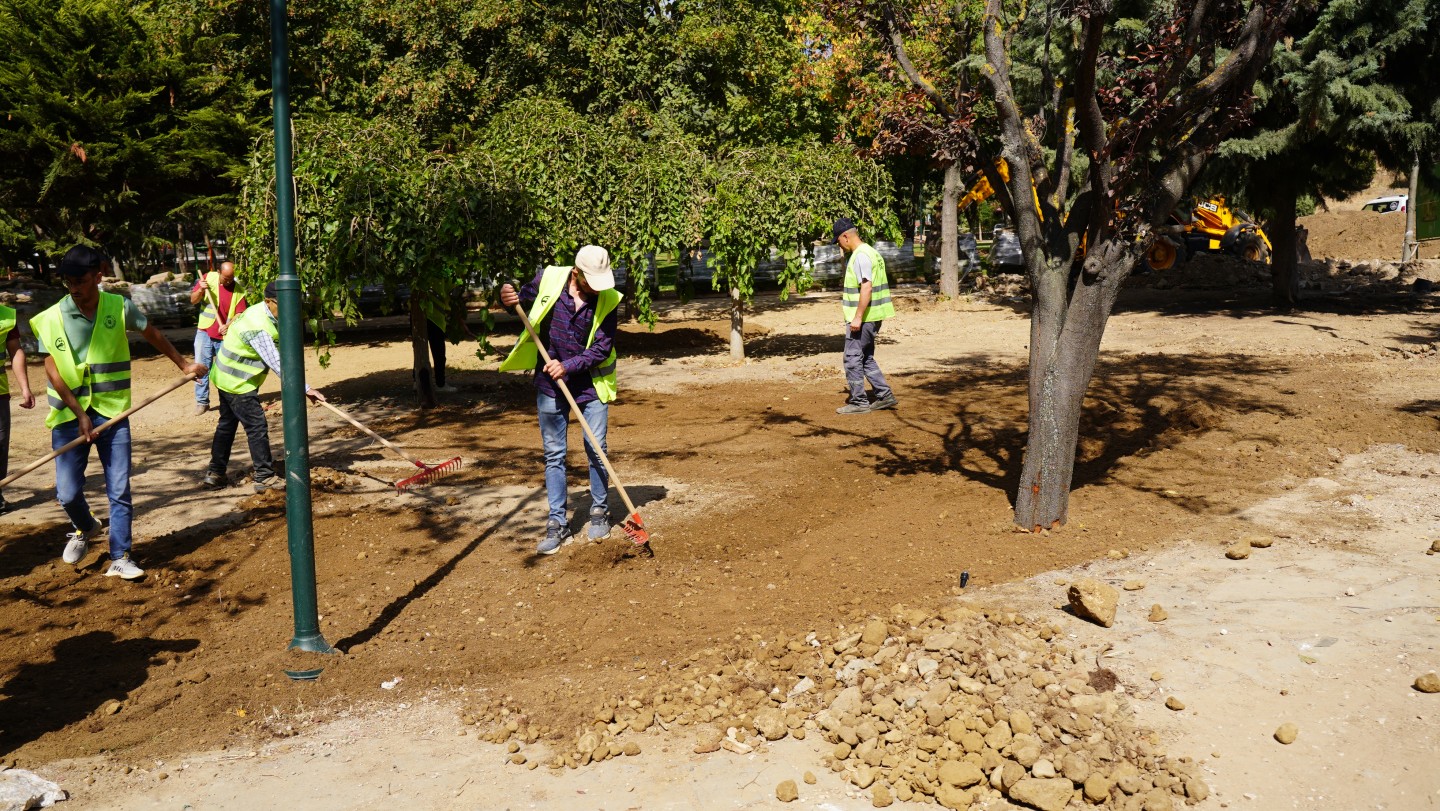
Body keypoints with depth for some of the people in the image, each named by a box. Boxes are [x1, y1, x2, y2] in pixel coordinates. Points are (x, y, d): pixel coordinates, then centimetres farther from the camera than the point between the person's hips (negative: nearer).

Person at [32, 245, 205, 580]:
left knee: (119, 490, 0)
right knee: (68, 492, -1)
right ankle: (85, 528, 31)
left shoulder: (120, 307, -4)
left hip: (112, 413, 1)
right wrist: (80, 415, -13)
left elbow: (153, 335, 13)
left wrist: (183, 365, 22)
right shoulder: (51, 319, -7)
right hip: (69, 415, 0)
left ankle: (120, 558, 9)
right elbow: (52, 371, -8)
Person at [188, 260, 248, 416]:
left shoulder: (238, 290, -5)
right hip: (205, 333, 1)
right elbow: (193, 300, 2)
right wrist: (201, 290, -18)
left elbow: (240, 314, -9)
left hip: (225, 336, -1)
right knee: (201, 368, 0)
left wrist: (228, 325, -27)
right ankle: (202, 401, 7)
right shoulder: (208, 278, -1)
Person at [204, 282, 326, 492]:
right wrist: (305, 389, -37)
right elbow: (277, 363, -36)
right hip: (238, 383, -11)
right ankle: (264, 477, 1)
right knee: (257, 427, -5)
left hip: (226, 378, 11)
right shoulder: (258, 328, -31)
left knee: (227, 424, 17)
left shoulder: (264, 314, 0)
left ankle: (215, 473, 26)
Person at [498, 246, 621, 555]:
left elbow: (602, 348, -13)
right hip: (550, 383, 1)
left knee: (596, 449, 3)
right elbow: (522, 298, 8)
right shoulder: (548, 279, -10)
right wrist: (509, 298, -14)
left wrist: (568, 365, -23)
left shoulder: (607, 300, -13)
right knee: (554, 454, 4)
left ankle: (599, 514, 22)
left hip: (590, 382, -1)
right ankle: (557, 525, 11)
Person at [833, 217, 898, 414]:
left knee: (853, 358, -3)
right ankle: (884, 395, 17)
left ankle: (858, 402, 2)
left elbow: (867, 288, -25)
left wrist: (857, 317, -25)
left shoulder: (861, 256, -17)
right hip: (873, 317, 10)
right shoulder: (870, 252, 15)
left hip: (862, 318, -10)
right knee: (866, 358, 17)